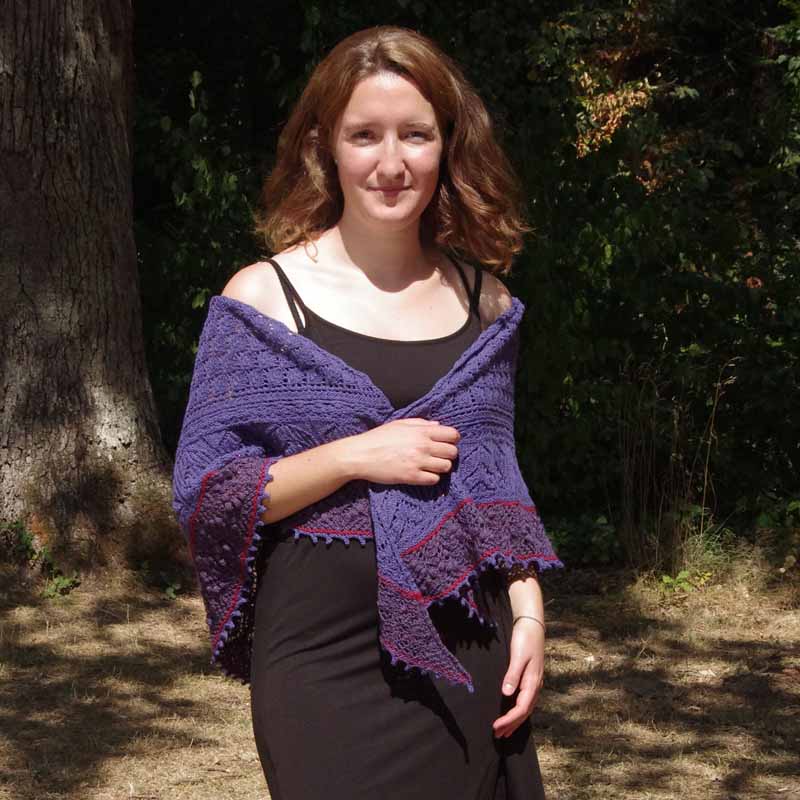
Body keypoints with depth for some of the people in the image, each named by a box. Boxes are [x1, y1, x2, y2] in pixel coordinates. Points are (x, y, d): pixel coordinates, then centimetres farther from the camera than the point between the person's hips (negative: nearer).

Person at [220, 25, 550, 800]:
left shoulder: (482, 297, 7)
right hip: (328, 678, -4)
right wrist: (354, 455, -18)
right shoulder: (265, 295, -5)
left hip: (472, 668, 4)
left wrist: (529, 616, 5)